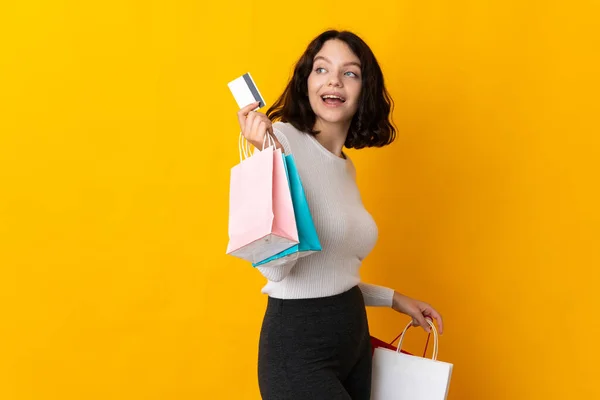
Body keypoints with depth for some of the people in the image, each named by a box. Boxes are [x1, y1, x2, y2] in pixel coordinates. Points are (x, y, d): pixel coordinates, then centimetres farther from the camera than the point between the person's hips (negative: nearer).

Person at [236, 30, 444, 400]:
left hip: (355, 339, 8)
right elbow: (275, 267, -23)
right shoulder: (282, 139, -13)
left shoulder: (347, 167, 10)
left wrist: (393, 299, 20)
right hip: (298, 346, -7)